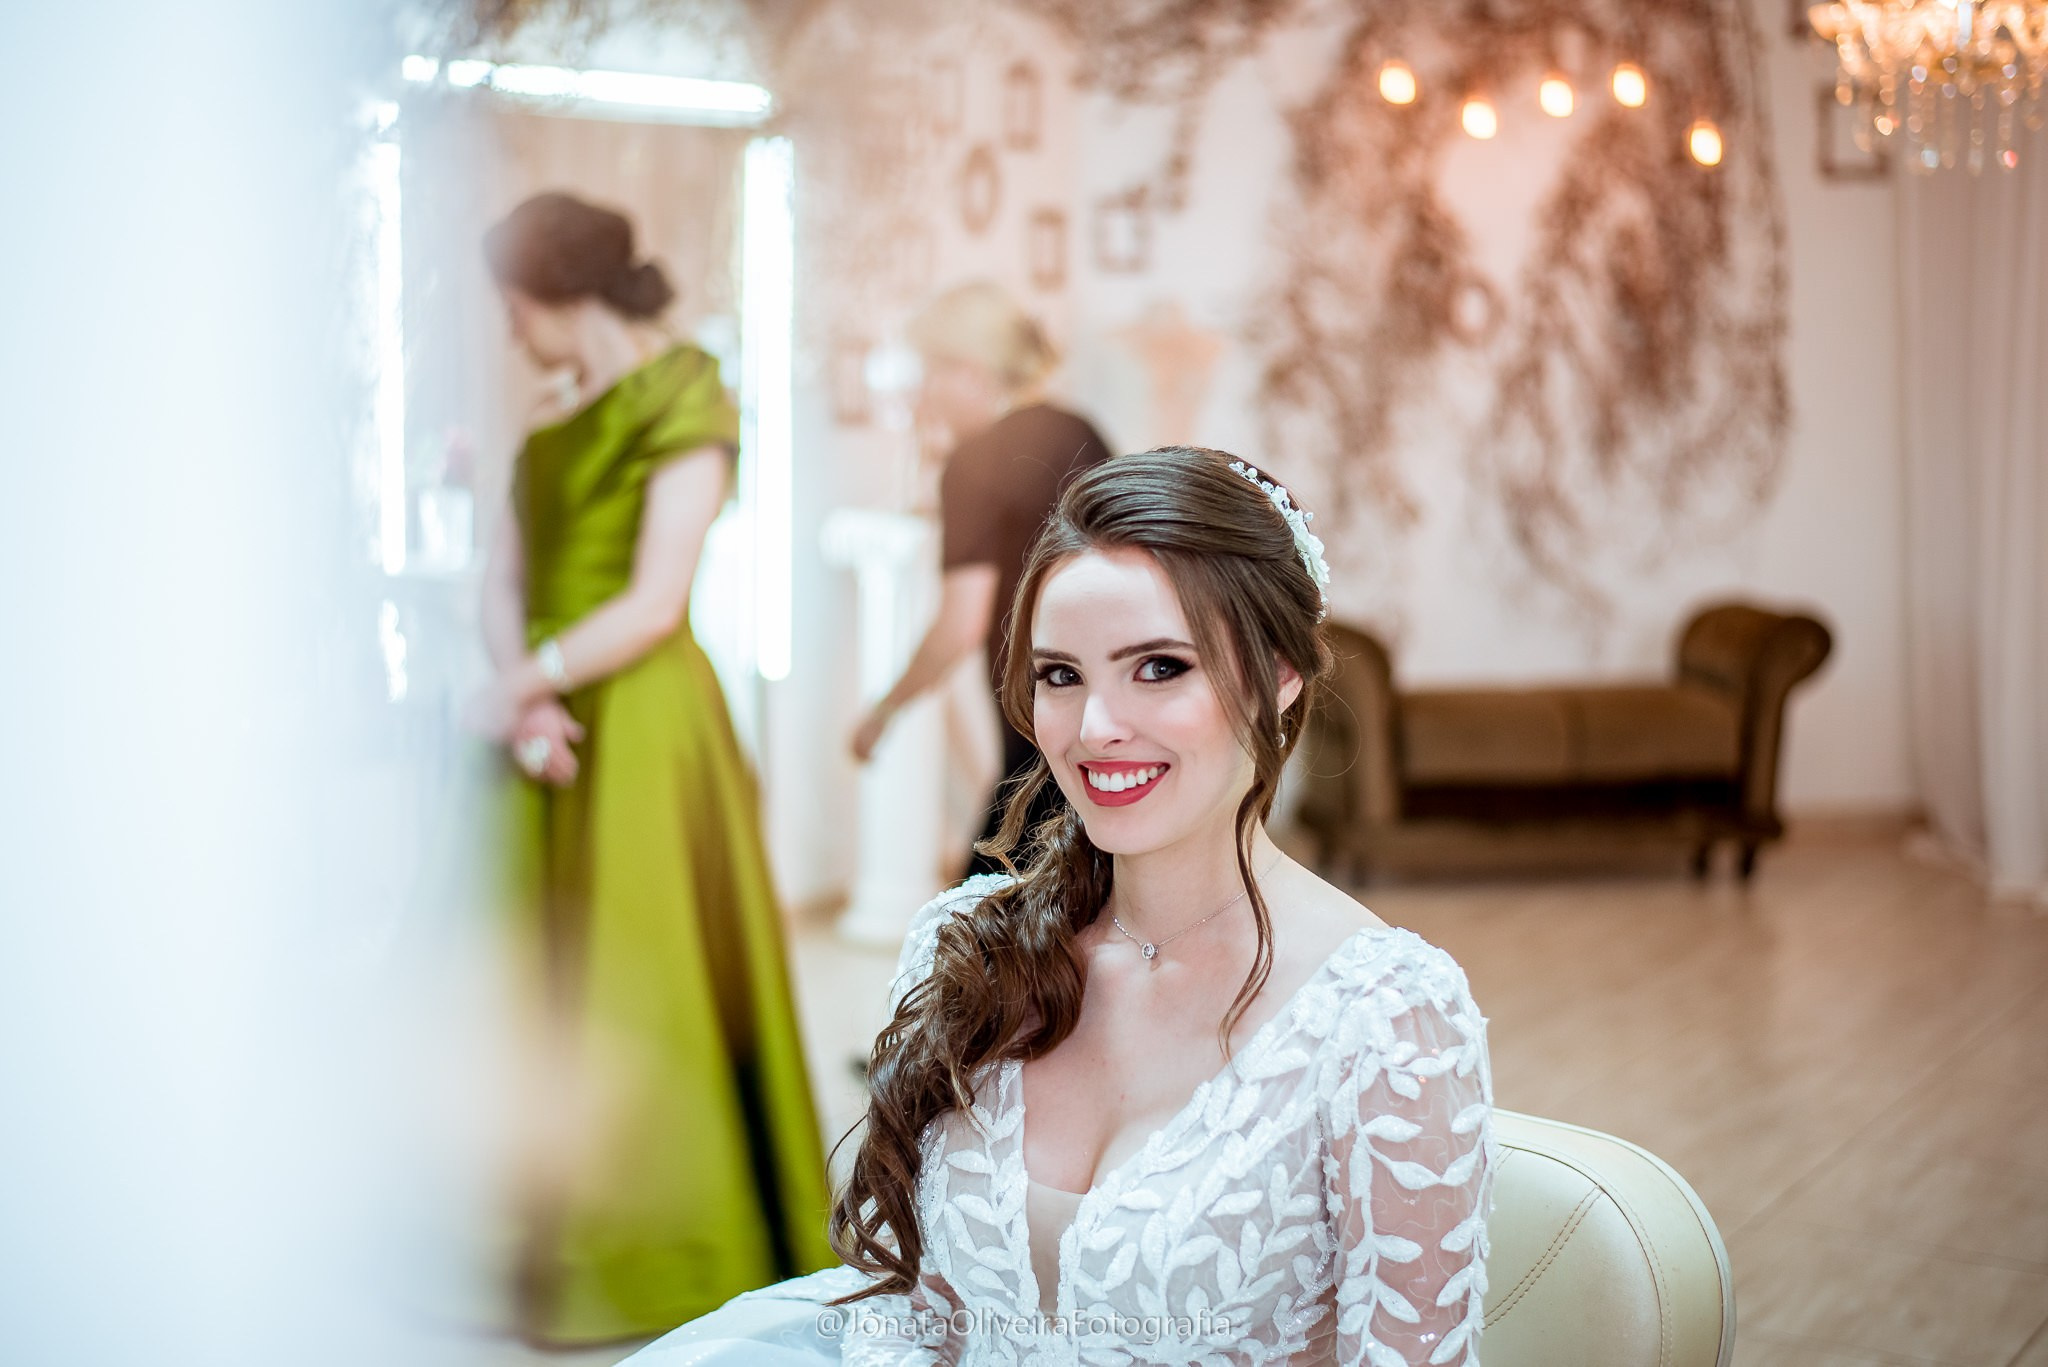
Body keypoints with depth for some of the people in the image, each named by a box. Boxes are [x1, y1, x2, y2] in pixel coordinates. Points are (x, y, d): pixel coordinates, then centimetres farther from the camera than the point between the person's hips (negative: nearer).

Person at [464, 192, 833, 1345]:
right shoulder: (557, 427, 16)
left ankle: (663, 1258, 11)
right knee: (555, 991, 9)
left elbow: (654, 604, -16)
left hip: (645, 725, -7)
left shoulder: (685, 407, -8)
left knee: (643, 995, -1)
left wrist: (517, 687, -10)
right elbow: (504, 586, 8)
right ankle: (557, 1241, 20)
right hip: (558, 733, 7)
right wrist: (523, 698, -9)